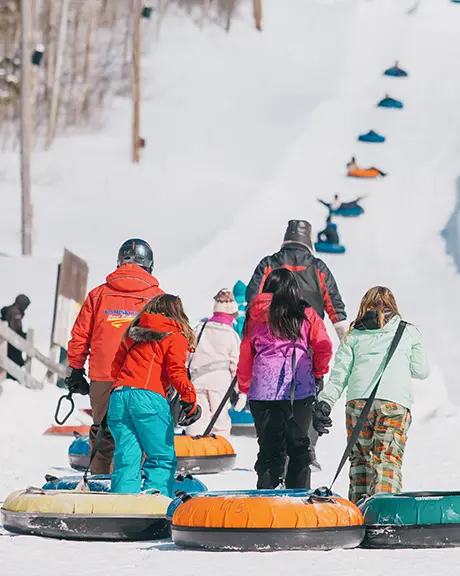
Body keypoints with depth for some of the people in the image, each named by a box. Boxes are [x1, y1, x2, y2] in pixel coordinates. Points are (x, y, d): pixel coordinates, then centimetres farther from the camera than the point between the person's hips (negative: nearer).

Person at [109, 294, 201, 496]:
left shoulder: (133, 333, 23)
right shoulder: (175, 337, 7)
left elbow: (116, 368, 23)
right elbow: (176, 372, -5)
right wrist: (189, 399, -2)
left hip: (118, 396, 5)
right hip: (149, 397, -5)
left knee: (126, 458, 7)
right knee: (162, 458, 2)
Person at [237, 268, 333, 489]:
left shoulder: (256, 315, 9)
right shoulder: (305, 314, 5)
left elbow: (246, 353, 13)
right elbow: (324, 347, 1)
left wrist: (245, 386, 23)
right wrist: (318, 373, 18)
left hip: (263, 390, 1)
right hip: (300, 389, -1)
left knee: (269, 447, 5)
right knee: (298, 446, 8)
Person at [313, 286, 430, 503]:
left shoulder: (354, 335, 17)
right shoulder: (408, 332, 16)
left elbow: (339, 374, 9)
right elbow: (421, 370, 22)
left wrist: (324, 403, 8)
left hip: (358, 400, 2)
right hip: (395, 400, -1)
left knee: (360, 457, 12)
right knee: (388, 459, -7)